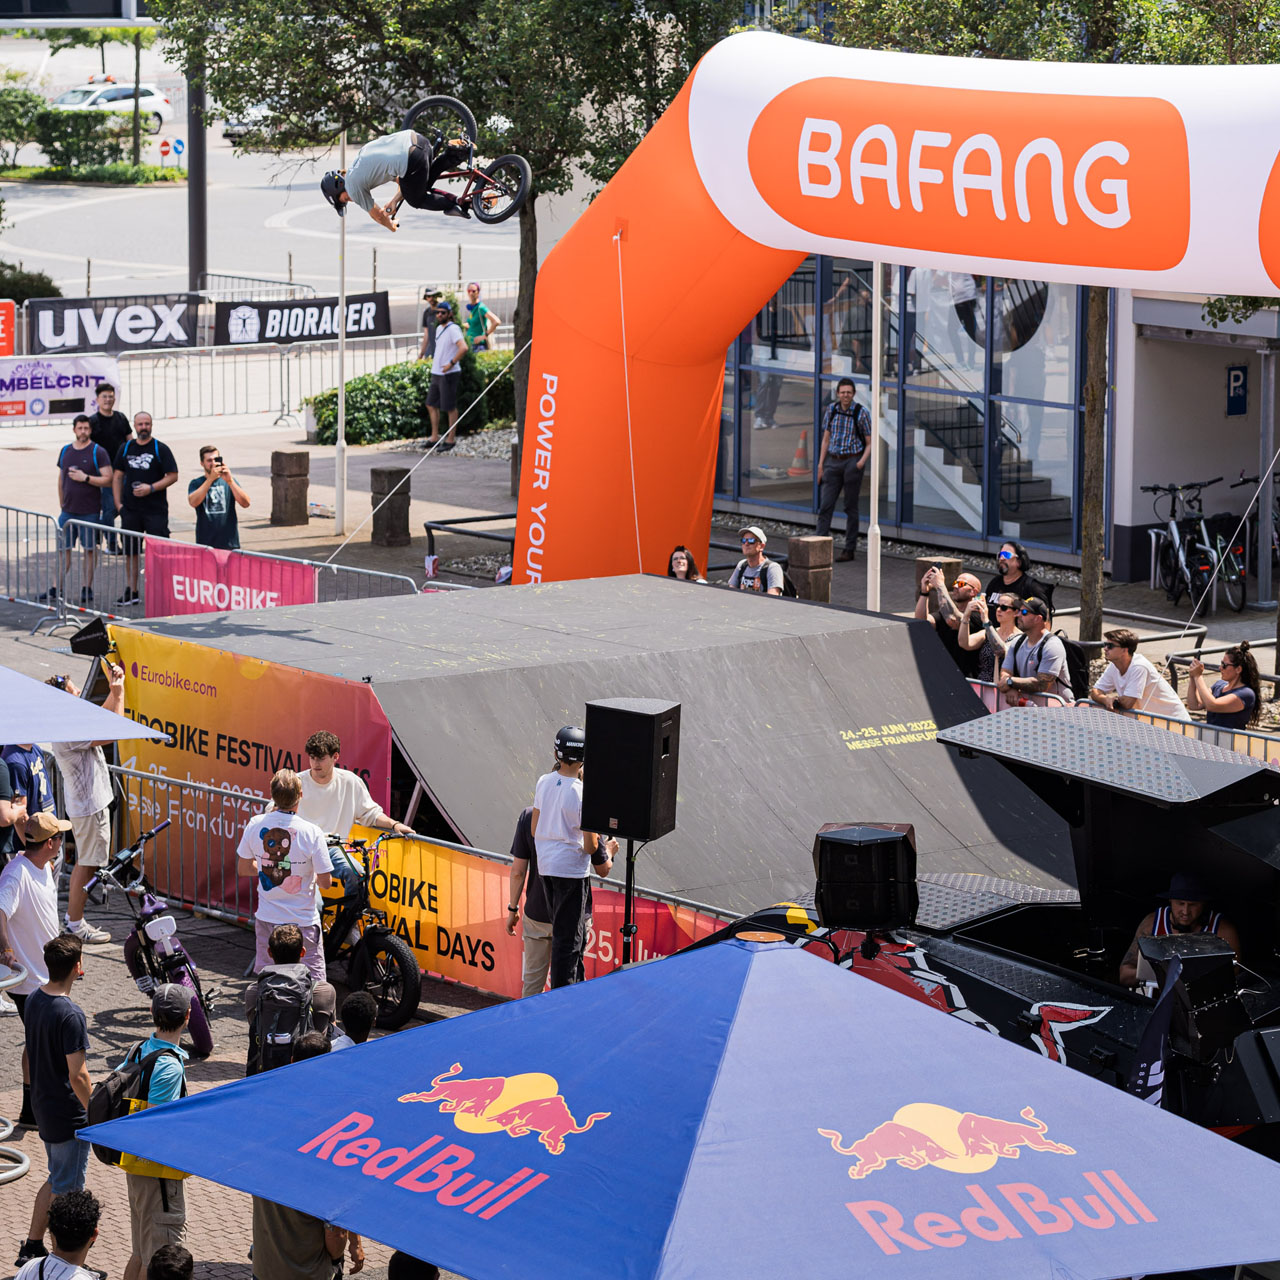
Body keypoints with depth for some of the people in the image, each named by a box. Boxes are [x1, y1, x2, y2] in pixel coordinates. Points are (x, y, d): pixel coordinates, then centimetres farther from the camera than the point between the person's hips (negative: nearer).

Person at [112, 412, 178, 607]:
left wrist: (151, 488, -16)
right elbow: (117, 476, 13)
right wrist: (118, 503, 4)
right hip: (130, 510, 4)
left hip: (156, 510, -4)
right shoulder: (126, 448, 10)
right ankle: (131, 592, 16)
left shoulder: (161, 450, -1)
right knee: (130, 552, 7)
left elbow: (172, 476, -5)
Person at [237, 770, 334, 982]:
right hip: (303, 921, -4)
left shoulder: (255, 825, -7)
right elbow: (325, 882, -11)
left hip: (266, 920, 4)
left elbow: (243, 868, 7)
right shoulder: (312, 833, -18)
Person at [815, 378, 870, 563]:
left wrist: (862, 461, -17)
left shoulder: (861, 414, -7)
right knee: (825, 505, -3)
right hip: (833, 462, 4)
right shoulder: (831, 409, 4)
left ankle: (850, 549, 9)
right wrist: (820, 465, 8)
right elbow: (826, 439, 12)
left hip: (853, 462, -4)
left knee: (851, 507, 2)